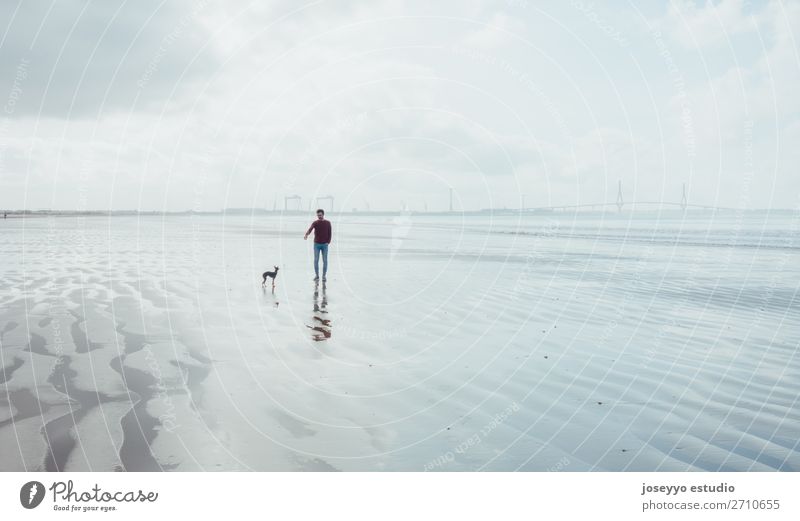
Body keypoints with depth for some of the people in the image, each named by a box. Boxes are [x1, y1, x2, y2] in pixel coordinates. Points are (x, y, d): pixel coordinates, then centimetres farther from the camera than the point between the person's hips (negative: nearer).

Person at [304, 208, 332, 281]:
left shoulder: (328, 223, 2)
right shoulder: (315, 223, -3)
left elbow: (330, 233, 6)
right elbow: (310, 229, -21)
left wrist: (328, 242, -4)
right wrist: (306, 235, -41)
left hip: (325, 244, 0)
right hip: (316, 244, 0)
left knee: (325, 260, 1)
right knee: (316, 260, 1)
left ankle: (324, 276, 9)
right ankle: (316, 275, 11)